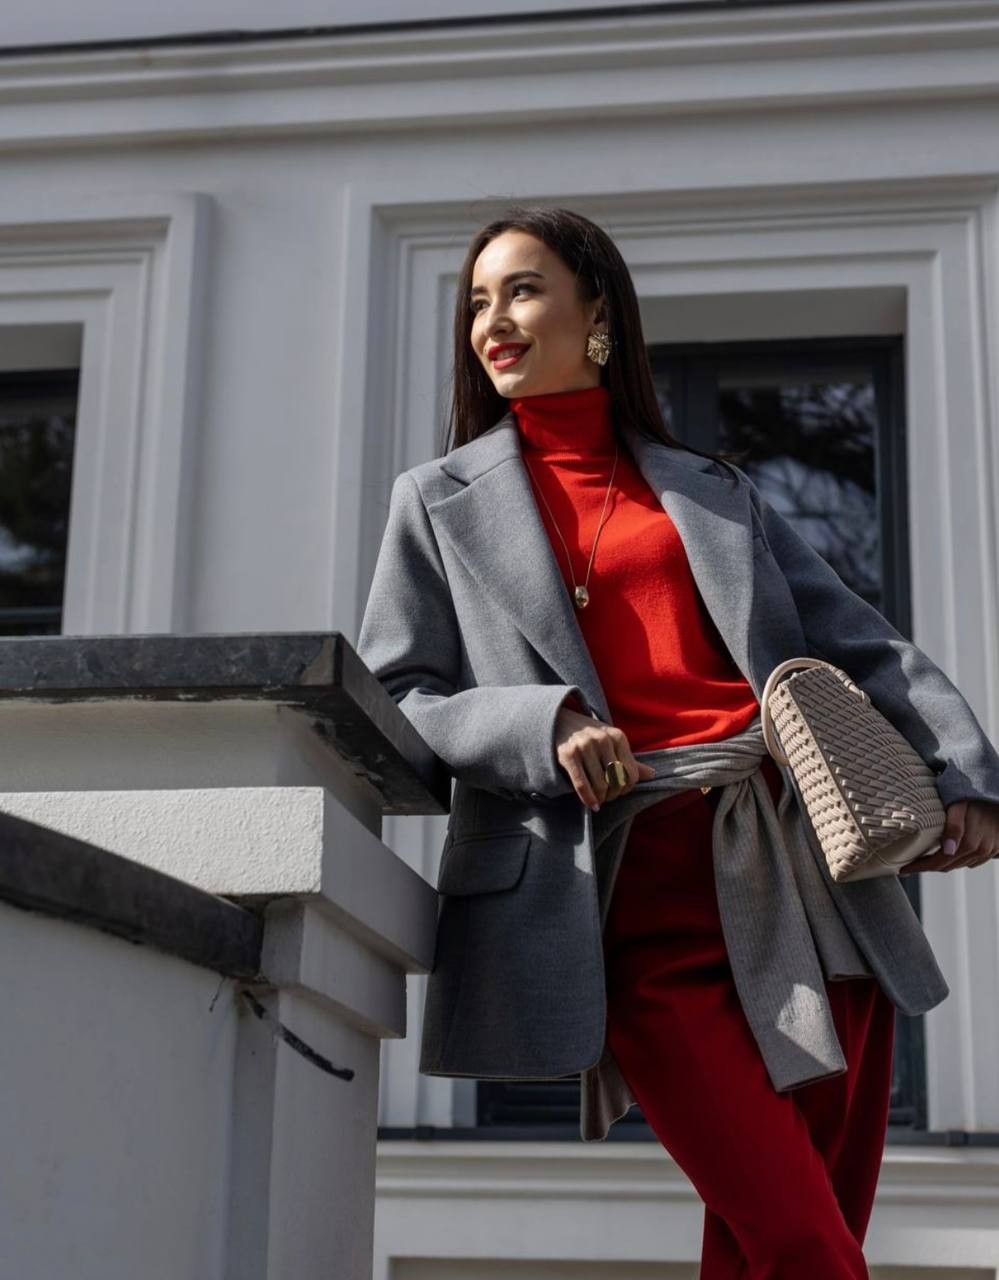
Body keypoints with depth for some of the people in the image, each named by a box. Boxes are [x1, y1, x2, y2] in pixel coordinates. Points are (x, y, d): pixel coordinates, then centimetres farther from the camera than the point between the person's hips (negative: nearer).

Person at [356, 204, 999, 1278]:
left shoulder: (713, 492, 21)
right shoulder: (440, 502, 14)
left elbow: (859, 646, 15)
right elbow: (391, 699, 6)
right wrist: (543, 727, -12)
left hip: (799, 864, 3)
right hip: (642, 890, -3)